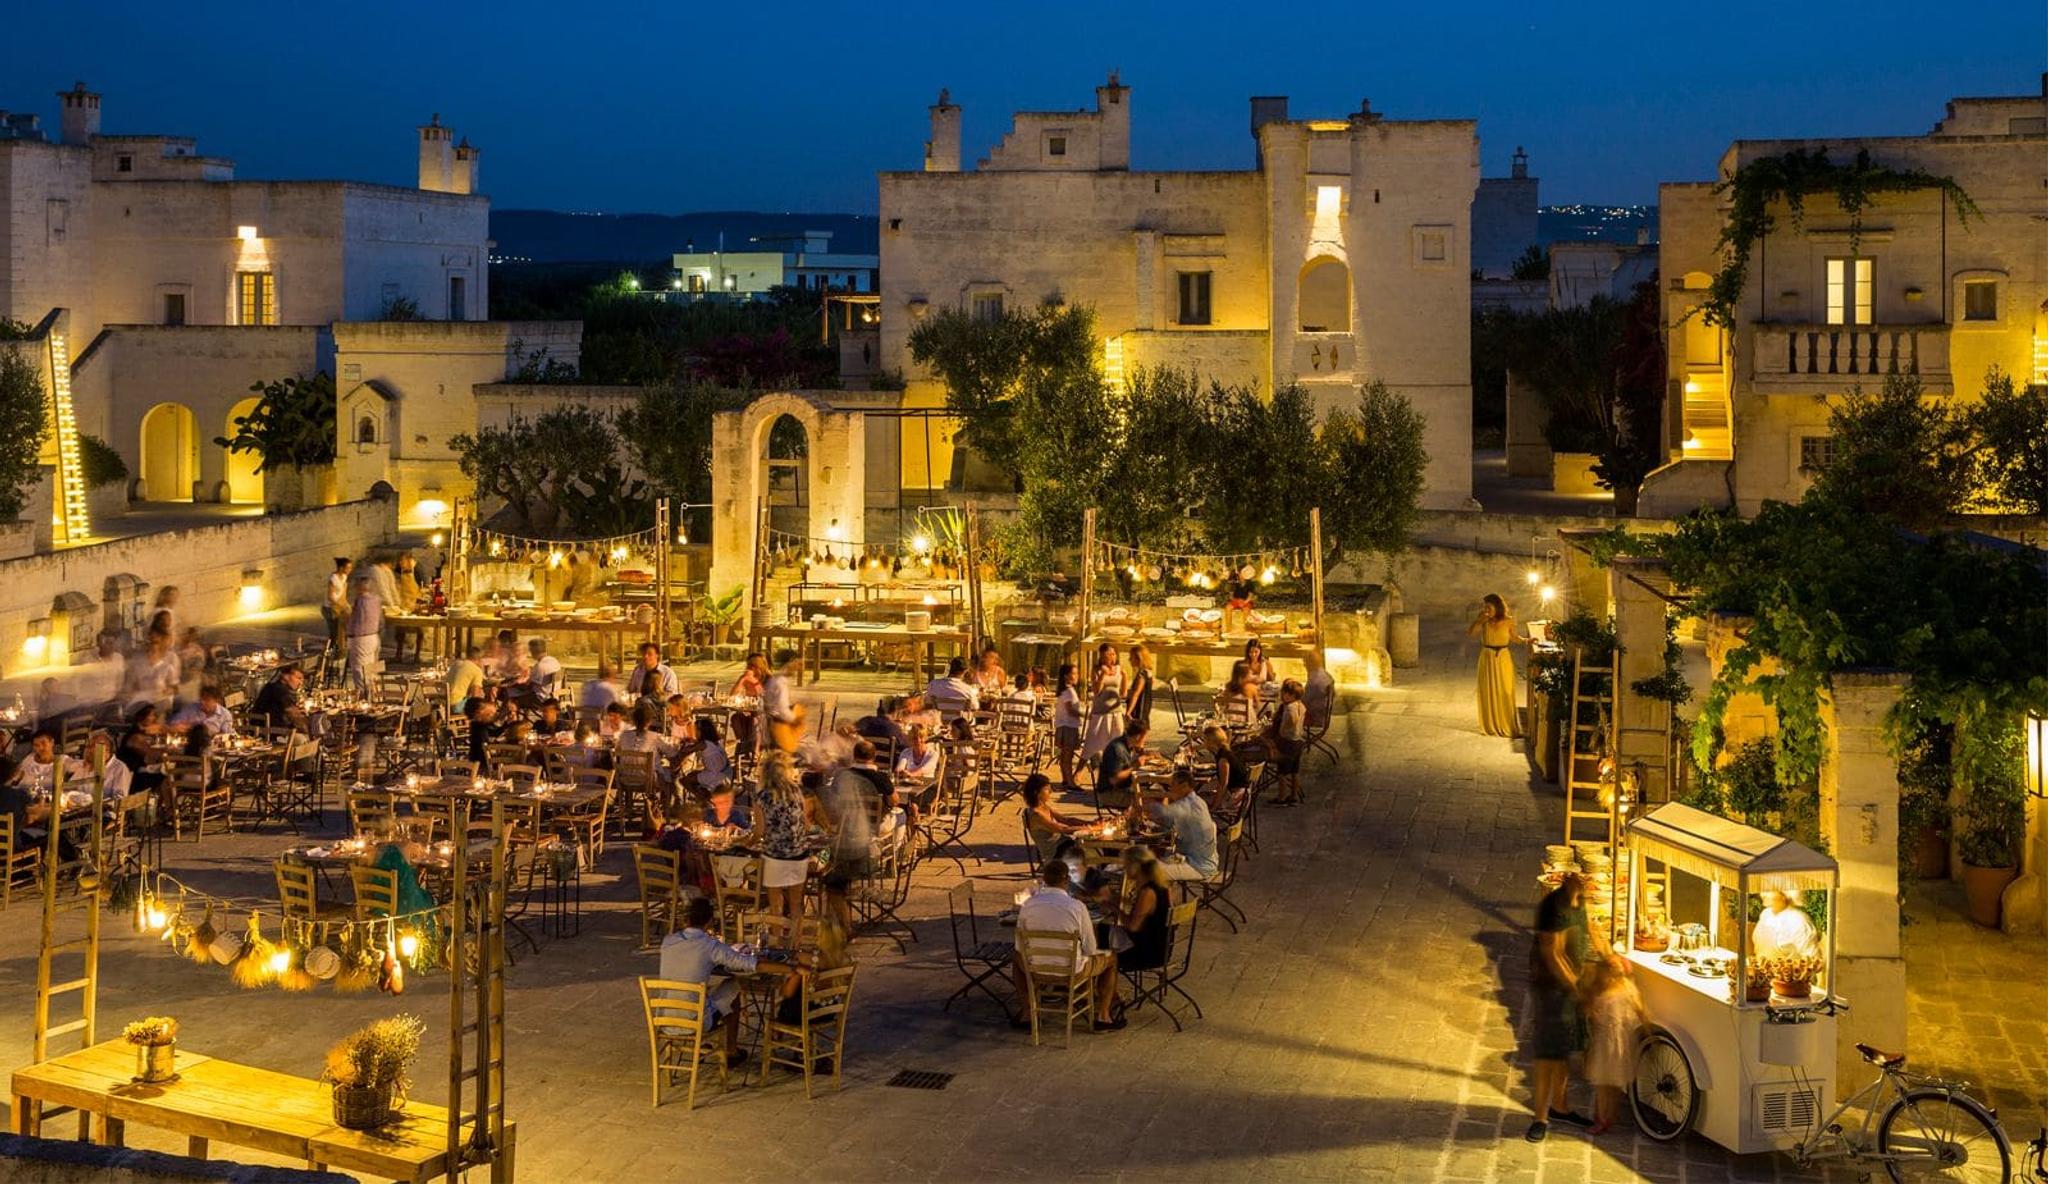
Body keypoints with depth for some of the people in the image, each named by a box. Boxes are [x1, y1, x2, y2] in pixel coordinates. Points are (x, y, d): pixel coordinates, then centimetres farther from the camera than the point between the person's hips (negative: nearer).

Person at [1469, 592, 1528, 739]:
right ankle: (1491, 726, 18)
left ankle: (1508, 726, 12)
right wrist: (1480, 617, -18)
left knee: (1506, 693, 3)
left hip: (1504, 658, -1)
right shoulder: (1484, 621, -5)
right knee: (1489, 692, 6)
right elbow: (1472, 633, -18)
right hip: (1488, 658, 1)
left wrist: (1525, 640, -6)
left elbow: (1513, 637, 9)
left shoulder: (1508, 621, -5)